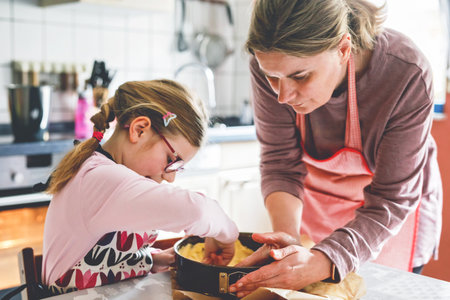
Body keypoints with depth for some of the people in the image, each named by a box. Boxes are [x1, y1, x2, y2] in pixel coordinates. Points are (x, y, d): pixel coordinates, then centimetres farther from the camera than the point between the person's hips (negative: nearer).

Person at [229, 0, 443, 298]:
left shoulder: (407, 75, -35)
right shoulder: (273, 64, -27)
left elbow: (390, 200, -29)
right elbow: (281, 164, -19)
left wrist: (321, 263, -44)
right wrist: (287, 235, -38)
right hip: (314, 202, 2)